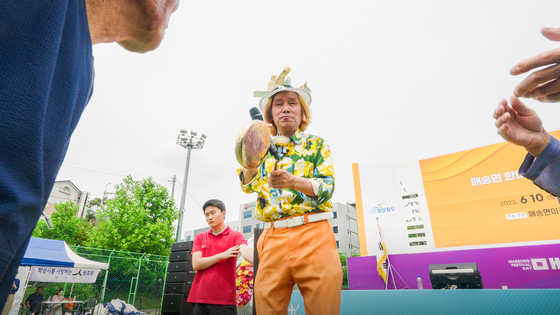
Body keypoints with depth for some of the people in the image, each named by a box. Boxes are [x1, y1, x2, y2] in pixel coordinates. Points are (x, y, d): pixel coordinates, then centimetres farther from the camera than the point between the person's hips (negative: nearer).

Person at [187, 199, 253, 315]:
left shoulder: (235, 236, -2)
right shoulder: (200, 238, 10)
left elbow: (246, 252, -22)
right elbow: (196, 264, -2)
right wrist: (222, 255, -12)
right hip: (199, 298, 3)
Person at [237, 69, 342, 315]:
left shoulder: (317, 145, 11)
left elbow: (327, 187, -2)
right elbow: (248, 186, 4)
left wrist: (292, 181, -21)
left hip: (314, 233, -1)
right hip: (274, 238, 2)